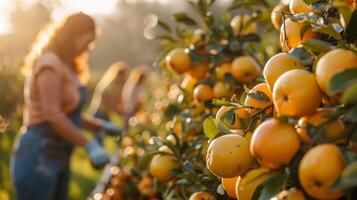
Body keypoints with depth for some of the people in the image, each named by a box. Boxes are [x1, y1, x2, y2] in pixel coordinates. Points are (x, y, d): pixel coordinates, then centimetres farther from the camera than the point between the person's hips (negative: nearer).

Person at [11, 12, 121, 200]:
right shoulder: (49, 64, -13)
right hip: (38, 156, -10)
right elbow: (53, 115, -22)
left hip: (59, 156, 10)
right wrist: (89, 145, -22)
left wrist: (101, 126, 10)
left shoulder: (67, 67, 16)